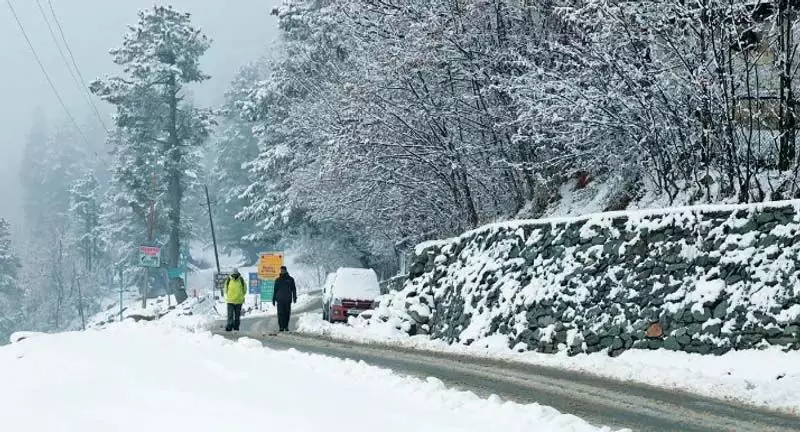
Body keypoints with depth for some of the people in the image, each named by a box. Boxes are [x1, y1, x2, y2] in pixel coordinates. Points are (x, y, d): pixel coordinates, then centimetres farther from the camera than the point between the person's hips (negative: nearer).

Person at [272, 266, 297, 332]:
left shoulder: (290, 279, 7)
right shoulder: (278, 280, 10)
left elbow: (294, 289, 6)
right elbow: (275, 290, 14)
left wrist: (294, 297, -5)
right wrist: (274, 299, 11)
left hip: (288, 299, 0)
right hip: (280, 300, 0)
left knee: (287, 313, 3)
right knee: (280, 314, -7)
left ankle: (286, 326, 12)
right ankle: (281, 327, -8)